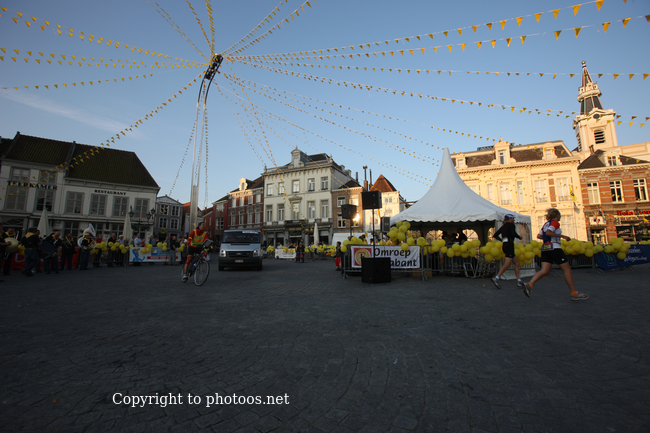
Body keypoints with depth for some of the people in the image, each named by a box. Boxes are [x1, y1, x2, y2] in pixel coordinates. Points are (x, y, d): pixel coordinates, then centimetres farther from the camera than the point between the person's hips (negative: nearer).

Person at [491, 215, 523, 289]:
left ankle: (519, 281, 9)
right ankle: (496, 278, -24)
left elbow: (495, 235, 17)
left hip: (505, 246, 9)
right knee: (507, 264, -14)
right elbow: (514, 233, -17)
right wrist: (519, 237, 1)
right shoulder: (511, 225, -1)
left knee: (517, 262, 12)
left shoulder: (503, 227, 20)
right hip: (509, 244, -9)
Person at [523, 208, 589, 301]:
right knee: (567, 269, 4)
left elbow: (539, 236, 13)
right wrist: (561, 236, -15)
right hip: (555, 248, -7)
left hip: (545, 249, 7)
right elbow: (548, 232, -20)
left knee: (544, 271, -1)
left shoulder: (546, 224, 18)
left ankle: (529, 284, -21)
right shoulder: (555, 223, -4)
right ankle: (574, 294, 10)